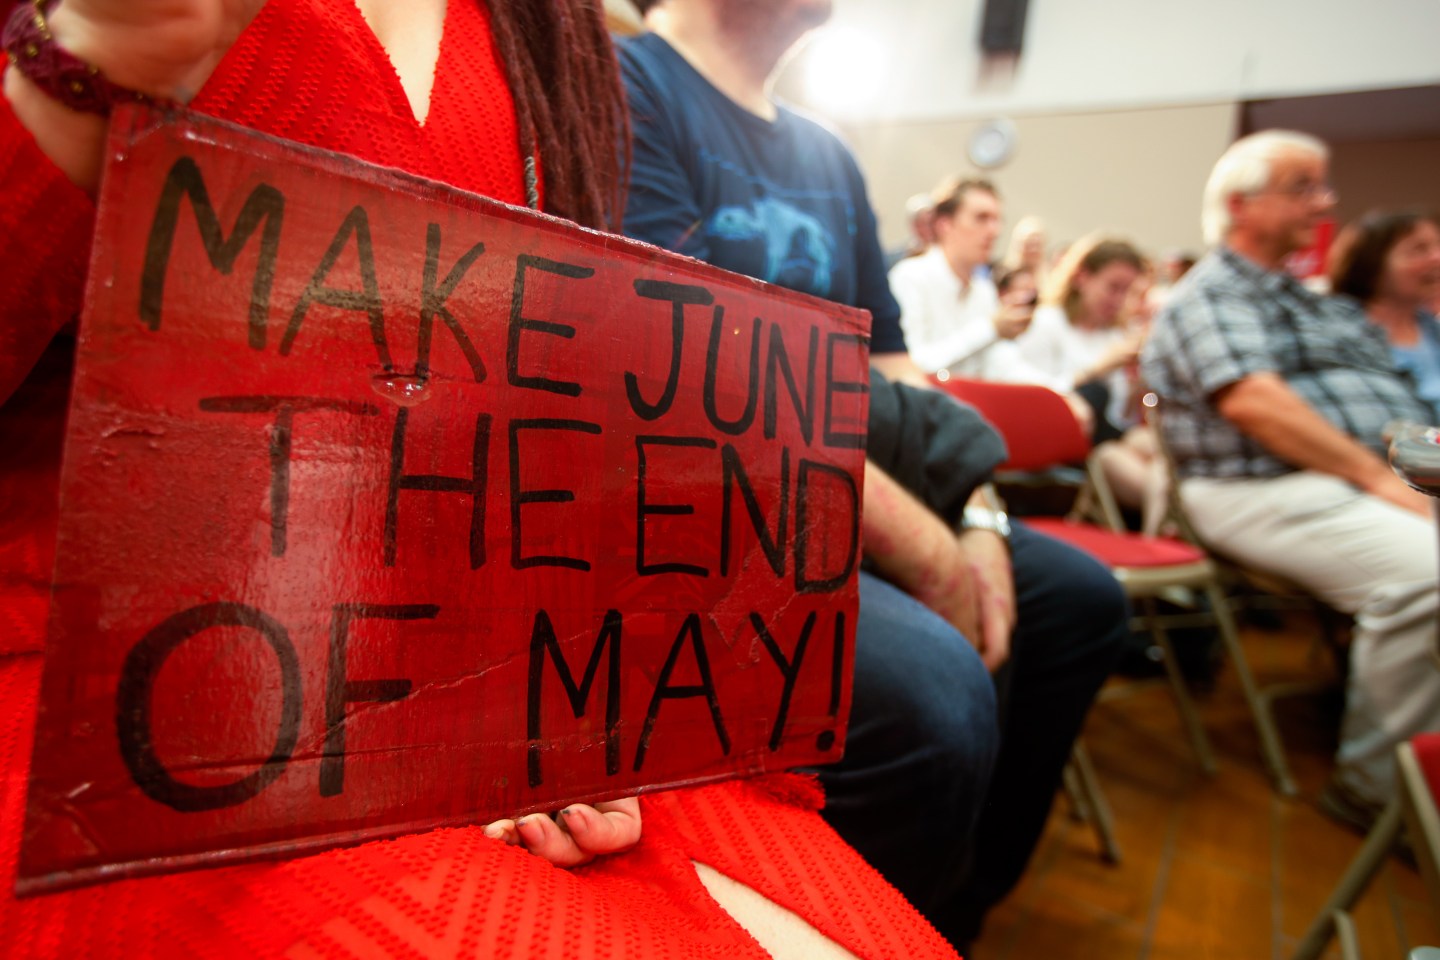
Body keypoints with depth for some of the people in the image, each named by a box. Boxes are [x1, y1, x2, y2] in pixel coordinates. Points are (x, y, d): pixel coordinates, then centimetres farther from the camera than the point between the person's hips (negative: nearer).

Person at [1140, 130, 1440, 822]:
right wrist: (1378, 478, -17)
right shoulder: (1211, 294, -1)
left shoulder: (1325, 304, 28)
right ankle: (1377, 785, -14)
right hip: (1265, 491, -9)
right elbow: (1253, 401, -16)